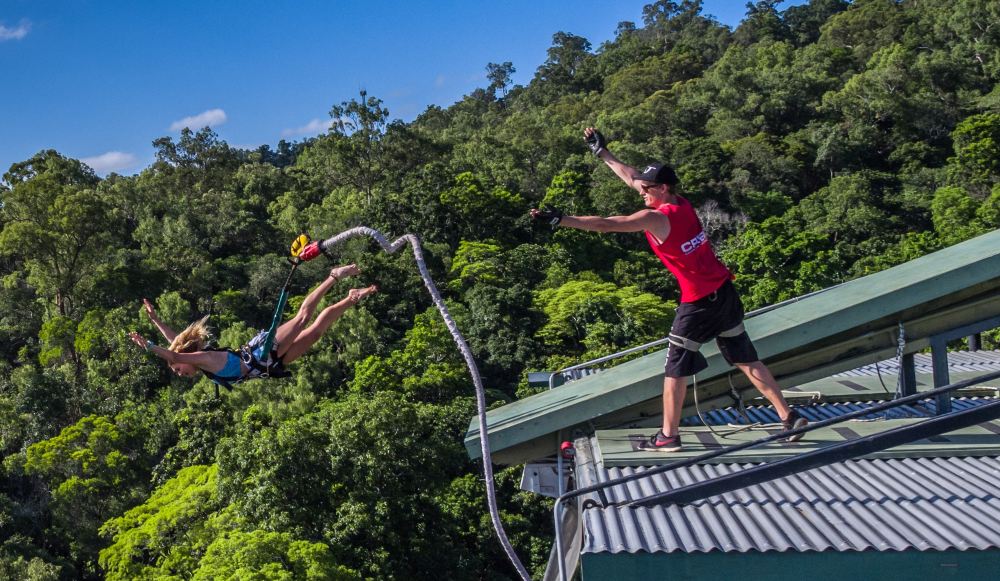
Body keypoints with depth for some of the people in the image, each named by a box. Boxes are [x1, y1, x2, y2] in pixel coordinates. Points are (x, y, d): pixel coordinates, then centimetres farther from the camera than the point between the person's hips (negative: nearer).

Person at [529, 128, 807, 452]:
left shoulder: (656, 218, -16)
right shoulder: (681, 203, 6)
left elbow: (605, 225, -21)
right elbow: (631, 178, 18)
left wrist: (558, 219, -18)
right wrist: (601, 152, 24)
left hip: (699, 301, -8)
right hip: (725, 291, 8)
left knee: (676, 368, 5)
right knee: (746, 359, 15)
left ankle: (669, 436, 14)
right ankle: (789, 418, 19)